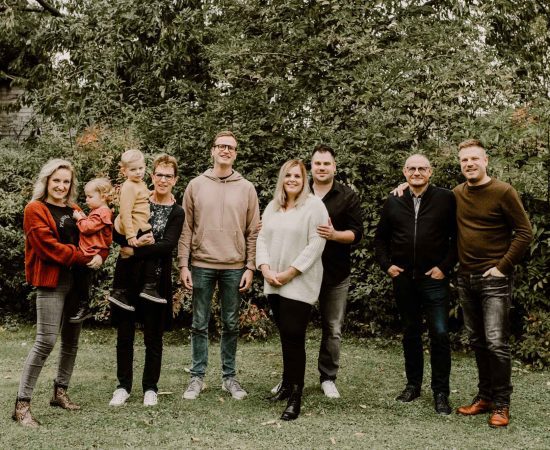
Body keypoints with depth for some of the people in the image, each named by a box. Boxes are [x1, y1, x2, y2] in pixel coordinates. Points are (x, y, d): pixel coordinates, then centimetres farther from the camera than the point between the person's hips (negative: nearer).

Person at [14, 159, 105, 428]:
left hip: (77, 282, 7)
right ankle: (22, 404, -5)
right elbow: (50, 247, -15)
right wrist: (86, 259, -15)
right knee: (46, 341, -11)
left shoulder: (74, 211, 16)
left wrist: (100, 256, -9)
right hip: (52, 282, -7)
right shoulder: (35, 210, -4)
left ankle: (60, 392, 25)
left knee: (71, 340, 11)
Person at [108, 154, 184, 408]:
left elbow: (168, 245, -13)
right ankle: (123, 386, 21)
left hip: (157, 278, -1)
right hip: (128, 275, 1)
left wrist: (134, 251, -17)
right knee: (124, 333, 7)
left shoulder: (176, 213, 0)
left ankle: (150, 387, 21)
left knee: (153, 337, 7)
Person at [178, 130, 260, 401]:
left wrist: (250, 267, -2)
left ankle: (229, 377, 20)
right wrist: (183, 265, -3)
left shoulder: (246, 188, 4)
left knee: (231, 325, 9)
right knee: (200, 324, 7)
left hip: (234, 267, 1)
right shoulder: (196, 185, 3)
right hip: (202, 265, 0)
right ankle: (197, 377, 17)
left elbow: (253, 232, 4)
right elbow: (186, 228, 3)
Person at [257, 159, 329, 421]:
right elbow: (262, 238, 12)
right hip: (273, 283, 6)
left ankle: (295, 398, -3)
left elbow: (316, 244, -12)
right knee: (286, 336, 13)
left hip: (299, 283, -6)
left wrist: (290, 272, -14)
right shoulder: (272, 206, 14)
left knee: (293, 337, -8)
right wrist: (265, 268, -4)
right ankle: (288, 384, 24)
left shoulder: (314, 206, -6)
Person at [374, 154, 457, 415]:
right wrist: (386, 265, 5)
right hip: (403, 279, 3)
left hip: (434, 279, -3)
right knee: (410, 333, 14)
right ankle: (413, 384, 26)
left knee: (439, 334, -4)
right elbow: (380, 238, 16)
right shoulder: (394, 202, 7)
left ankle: (440, 392, 6)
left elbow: (457, 237, -2)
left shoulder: (446, 199, -3)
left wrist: (445, 266, -9)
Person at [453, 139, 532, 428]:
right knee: (477, 342, 12)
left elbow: (524, 233, -8)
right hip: (466, 278, 6)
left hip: (493, 279, -5)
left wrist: (503, 267, -12)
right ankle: (485, 396, 23)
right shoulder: (457, 194, 7)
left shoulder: (503, 192, -9)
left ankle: (501, 404, 3)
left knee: (496, 343, -8)